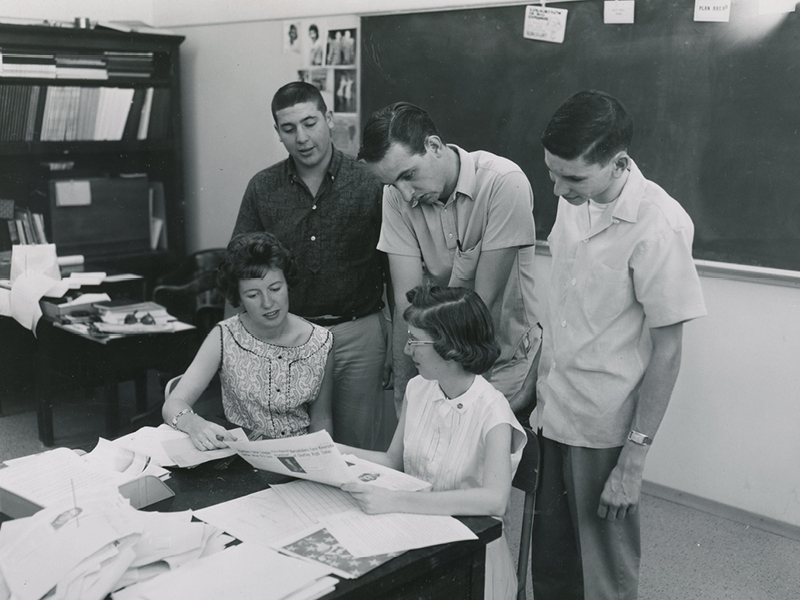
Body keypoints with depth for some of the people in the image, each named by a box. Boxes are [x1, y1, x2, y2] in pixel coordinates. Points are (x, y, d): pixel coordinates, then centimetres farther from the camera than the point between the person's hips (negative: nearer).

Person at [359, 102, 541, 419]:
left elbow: (484, 302, -21)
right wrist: (403, 389, -14)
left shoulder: (504, 183, -22)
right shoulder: (398, 195, -9)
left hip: (504, 364, -3)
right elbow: (407, 302, -12)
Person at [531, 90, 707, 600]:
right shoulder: (576, 200, 1)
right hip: (553, 414, 6)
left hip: (603, 431, -6)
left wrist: (635, 457, -13)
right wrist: (542, 392, 12)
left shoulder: (659, 226, -19)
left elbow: (667, 351, -15)